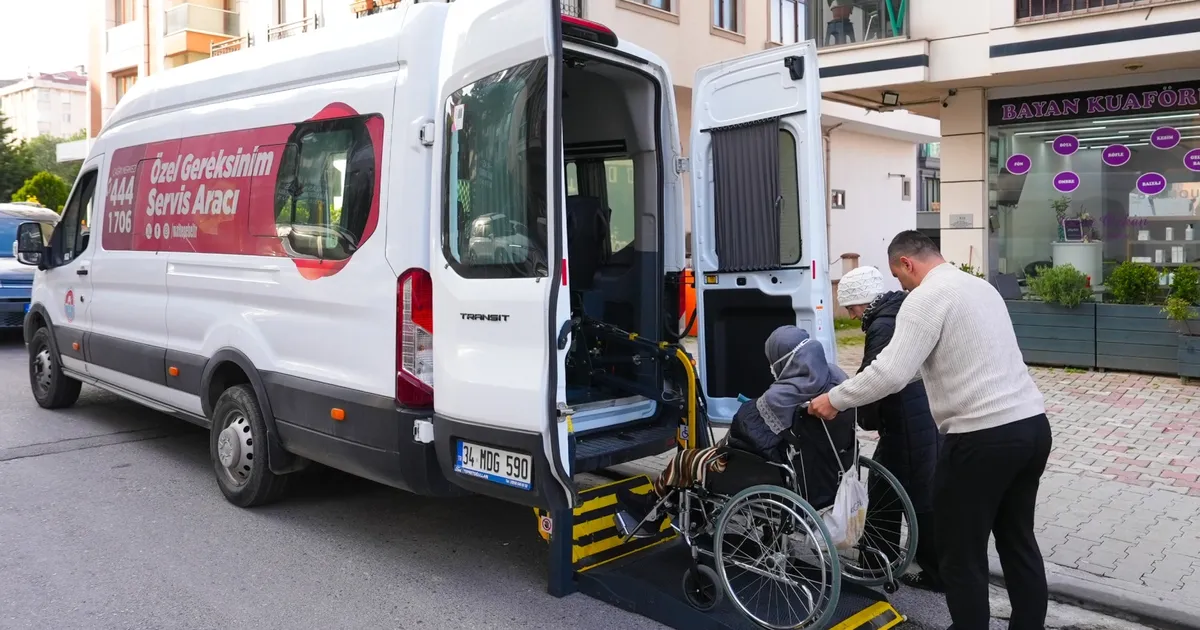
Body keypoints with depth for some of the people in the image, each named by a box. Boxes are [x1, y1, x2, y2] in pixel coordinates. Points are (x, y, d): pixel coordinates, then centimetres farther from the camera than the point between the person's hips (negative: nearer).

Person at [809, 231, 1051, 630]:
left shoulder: (925, 298, -10)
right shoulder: (980, 286, 18)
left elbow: (892, 373, -20)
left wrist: (835, 399, -6)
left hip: (983, 438, -9)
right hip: (1033, 424, 9)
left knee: (962, 554, 6)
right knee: (1018, 540, 21)